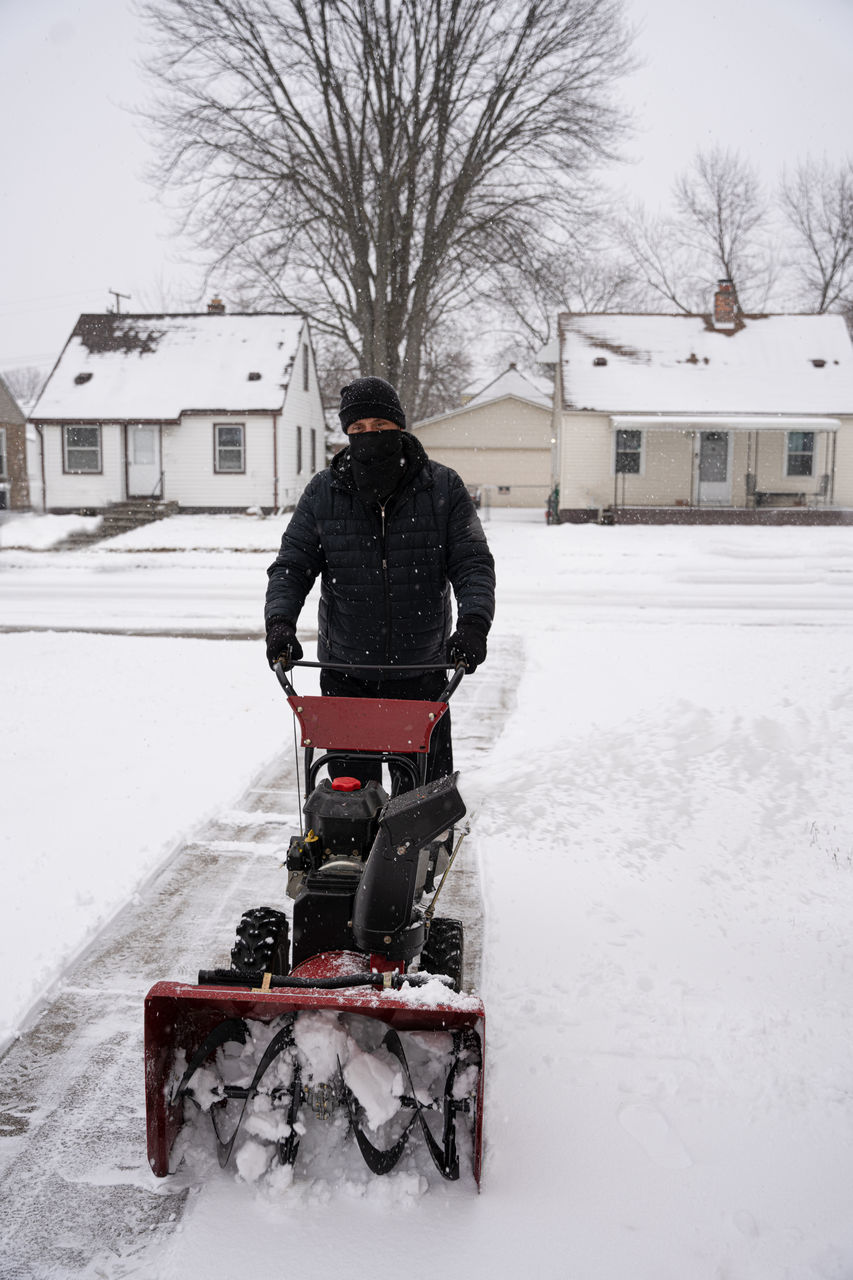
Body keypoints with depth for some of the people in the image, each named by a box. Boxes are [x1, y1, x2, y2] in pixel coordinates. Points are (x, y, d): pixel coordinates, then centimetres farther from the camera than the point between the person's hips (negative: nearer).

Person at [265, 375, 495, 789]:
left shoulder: (444, 488, -2)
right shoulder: (322, 494, 0)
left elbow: (473, 563, -4)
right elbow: (291, 565, 2)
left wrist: (473, 623, -22)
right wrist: (280, 621, -16)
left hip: (422, 675, 0)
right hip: (346, 676, 1)